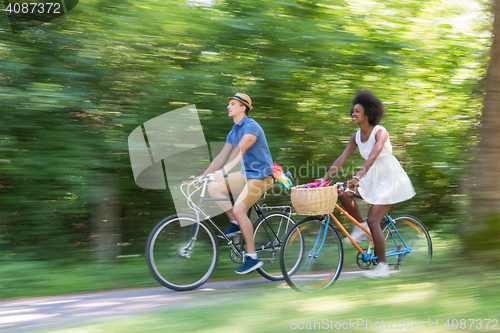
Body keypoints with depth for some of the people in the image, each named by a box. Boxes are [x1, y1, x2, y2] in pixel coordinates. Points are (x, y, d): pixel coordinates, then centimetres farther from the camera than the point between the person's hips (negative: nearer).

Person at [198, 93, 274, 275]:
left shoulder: (251, 127, -16)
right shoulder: (233, 132, 13)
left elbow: (239, 150, -30)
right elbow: (221, 156, 12)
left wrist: (224, 171, -41)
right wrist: (203, 176, 4)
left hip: (260, 176, -8)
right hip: (246, 174, 8)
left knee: (239, 210, -23)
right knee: (213, 187, -8)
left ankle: (252, 257, -13)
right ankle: (236, 223, 5)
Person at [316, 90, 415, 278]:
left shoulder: (380, 132, -18)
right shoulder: (357, 136, 3)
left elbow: (372, 157, -33)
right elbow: (342, 159, 1)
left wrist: (358, 176, -46)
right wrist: (326, 177, -9)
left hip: (389, 179, -7)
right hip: (372, 179, 7)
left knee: (373, 221, -14)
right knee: (343, 192, -15)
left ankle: (382, 266, -4)